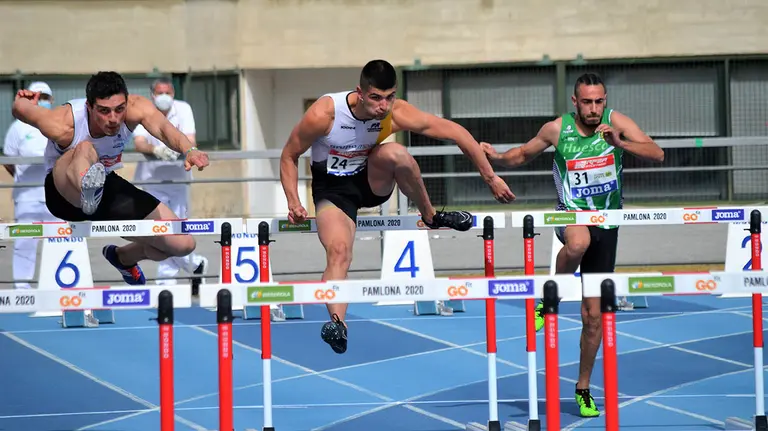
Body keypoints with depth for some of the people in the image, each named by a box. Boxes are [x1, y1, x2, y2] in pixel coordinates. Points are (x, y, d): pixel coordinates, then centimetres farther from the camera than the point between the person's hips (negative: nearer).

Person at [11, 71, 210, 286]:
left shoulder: (135, 107, -26)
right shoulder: (63, 125, -31)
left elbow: (163, 128, -45)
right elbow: (20, 109, -15)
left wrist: (189, 150, -65)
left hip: (107, 188, 5)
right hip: (64, 191, -4)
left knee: (183, 244, -1)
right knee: (85, 149, -40)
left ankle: (124, 257, 30)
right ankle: (88, 190, -77)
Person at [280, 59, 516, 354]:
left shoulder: (396, 114, -21)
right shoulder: (323, 114, -26)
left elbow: (455, 132, -13)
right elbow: (289, 156, -11)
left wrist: (490, 177, -11)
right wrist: (294, 202, -24)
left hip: (372, 181, 2)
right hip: (332, 188, -2)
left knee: (395, 153, -31)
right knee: (338, 251, -30)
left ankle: (430, 216, -8)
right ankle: (337, 322, -42)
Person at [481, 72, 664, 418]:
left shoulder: (615, 122, -8)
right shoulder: (557, 129, -6)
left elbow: (657, 155, -17)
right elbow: (524, 155, 12)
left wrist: (620, 143, -33)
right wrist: (497, 158, -9)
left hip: (606, 223, 1)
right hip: (571, 214, -1)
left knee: (594, 315, 4)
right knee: (578, 241, -41)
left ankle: (583, 389, 21)